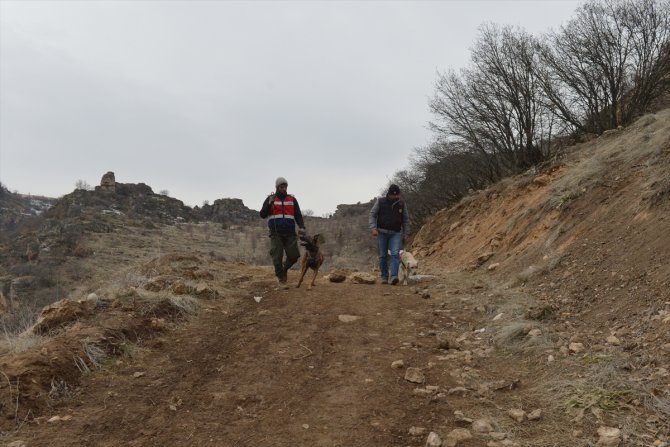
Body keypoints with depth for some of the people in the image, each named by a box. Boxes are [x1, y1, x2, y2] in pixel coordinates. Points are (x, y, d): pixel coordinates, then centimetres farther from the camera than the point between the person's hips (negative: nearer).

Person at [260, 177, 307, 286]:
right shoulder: (270, 199, 7)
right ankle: (280, 277, 19)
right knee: (277, 257, -5)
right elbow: (262, 215, 1)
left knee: (294, 256, -5)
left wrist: (302, 227, -10)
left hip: (290, 233, 2)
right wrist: (269, 204, -14)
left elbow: (298, 215, 6)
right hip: (276, 233, -1)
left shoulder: (292, 199, 10)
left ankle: (285, 267, 27)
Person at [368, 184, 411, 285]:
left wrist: (406, 234, 10)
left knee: (395, 254, -15)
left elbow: (406, 220, 12)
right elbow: (372, 215, 1)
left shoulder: (402, 203, 5)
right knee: (383, 256, 3)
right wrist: (373, 228, -12)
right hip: (382, 232, 0)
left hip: (395, 234, 0)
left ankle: (394, 277, -22)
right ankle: (384, 277, 12)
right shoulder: (380, 201, 0)